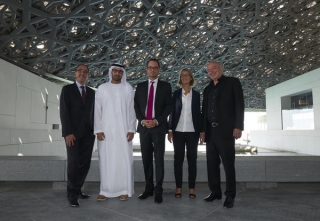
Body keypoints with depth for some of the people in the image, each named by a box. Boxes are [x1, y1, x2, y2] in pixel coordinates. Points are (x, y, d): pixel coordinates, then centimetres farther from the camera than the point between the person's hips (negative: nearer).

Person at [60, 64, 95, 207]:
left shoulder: (91, 92, 15)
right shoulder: (67, 89, 3)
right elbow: (64, 112, -6)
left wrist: (95, 130, 6)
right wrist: (67, 132, -15)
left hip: (88, 133, 4)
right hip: (73, 132, -4)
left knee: (85, 163, 4)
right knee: (73, 163, -5)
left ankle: (77, 189, 19)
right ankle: (72, 195, 5)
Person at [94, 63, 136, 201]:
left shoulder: (128, 88, 6)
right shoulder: (102, 88, 7)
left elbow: (131, 110, 3)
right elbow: (97, 110, 4)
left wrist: (131, 129, -5)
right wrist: (98, 130, -5)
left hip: (123, 130, 0)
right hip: (106, 130, 1)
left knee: (124, 159, 0)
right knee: (106, 160, 3)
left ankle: (124, 190, 9)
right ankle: (105, 190, 12)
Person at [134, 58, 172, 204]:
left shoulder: (166, 86, 4)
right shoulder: (140, 86, 12)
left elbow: (168, 107, -2)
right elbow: (136, 106, 8)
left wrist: (157, 121, -13)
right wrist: (142, 120, -8)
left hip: (159, 127, -3)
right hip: (143, 126, 3)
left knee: (159, 159, -2)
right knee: (146, 159, 7)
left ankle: (158, 190, 5)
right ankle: (148, 188, 17)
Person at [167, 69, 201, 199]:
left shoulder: (196, 94, 7)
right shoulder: (176, 93, 6)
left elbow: (198, 113, 7)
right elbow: (172, 112, 4)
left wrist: (200, 131, 1)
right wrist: (170, 130, -2)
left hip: (192, 131, 0)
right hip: (178, 131, 0)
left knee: (192, 159, 3)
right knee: (178, 159, 3)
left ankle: (192, 188, 12)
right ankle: (178, 188, 11)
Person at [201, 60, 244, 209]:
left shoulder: (232, 82, 4)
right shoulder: (207, 89, 19)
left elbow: (239, 105, -5)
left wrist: (238, 126, -14)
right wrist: (202, 130, 8)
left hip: (226, 130, -5)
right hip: (210, 132, 6)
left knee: (228, 164, -1)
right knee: (212, 163, 7)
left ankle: (230, 195, 8)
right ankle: (215, 192, 18)